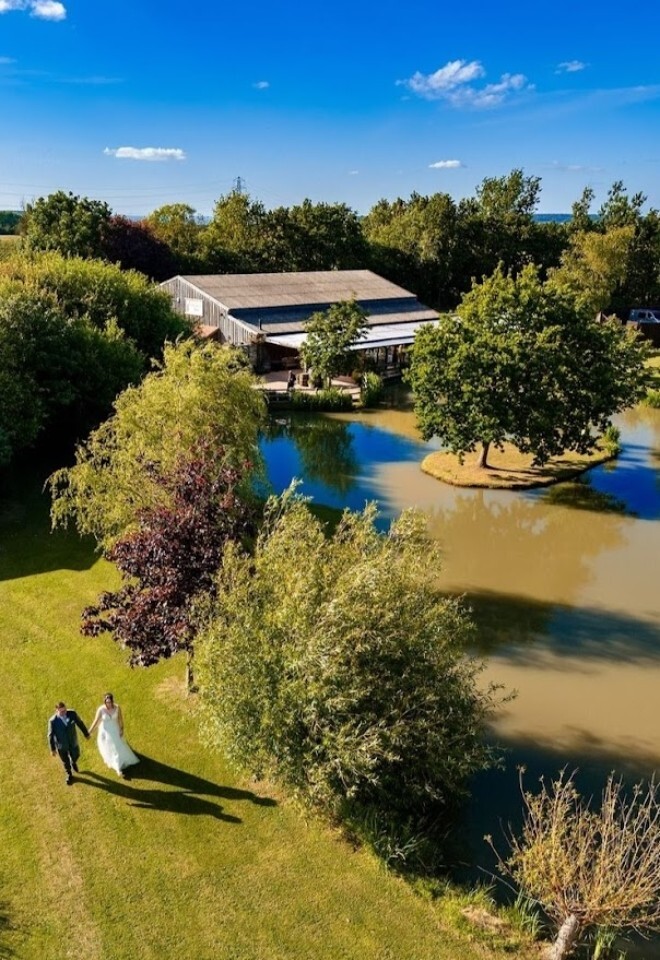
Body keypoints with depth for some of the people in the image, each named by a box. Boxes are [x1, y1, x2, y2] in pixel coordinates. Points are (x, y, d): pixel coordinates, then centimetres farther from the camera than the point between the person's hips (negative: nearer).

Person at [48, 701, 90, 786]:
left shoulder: (72, 714, -23)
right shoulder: (53, 721, -28)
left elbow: (80, 723, -6)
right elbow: (51, 735, -14)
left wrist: (86, 733, 6)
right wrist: (53, 749, -6)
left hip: (73, 742, 2)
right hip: (61, 745, -2)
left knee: (75, 756, 25)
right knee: (65, 761, 21)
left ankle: (73, 763, 63)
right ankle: (69, 775, 50)